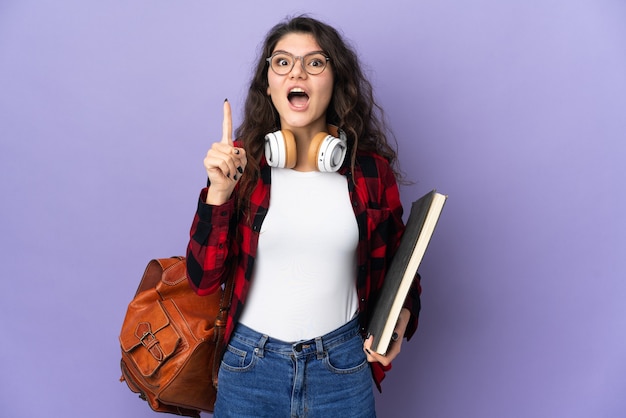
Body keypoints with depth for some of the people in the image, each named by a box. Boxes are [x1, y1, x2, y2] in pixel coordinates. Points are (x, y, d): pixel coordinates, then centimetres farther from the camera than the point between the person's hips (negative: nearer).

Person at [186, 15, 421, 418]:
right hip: (250, 364, 0)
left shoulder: (372, 169, -4)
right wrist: (218, 192, -20)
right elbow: (203, 279, -8)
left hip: (342, 367, 1)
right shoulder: (241, 162, -6)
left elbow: (398, 266, 8)